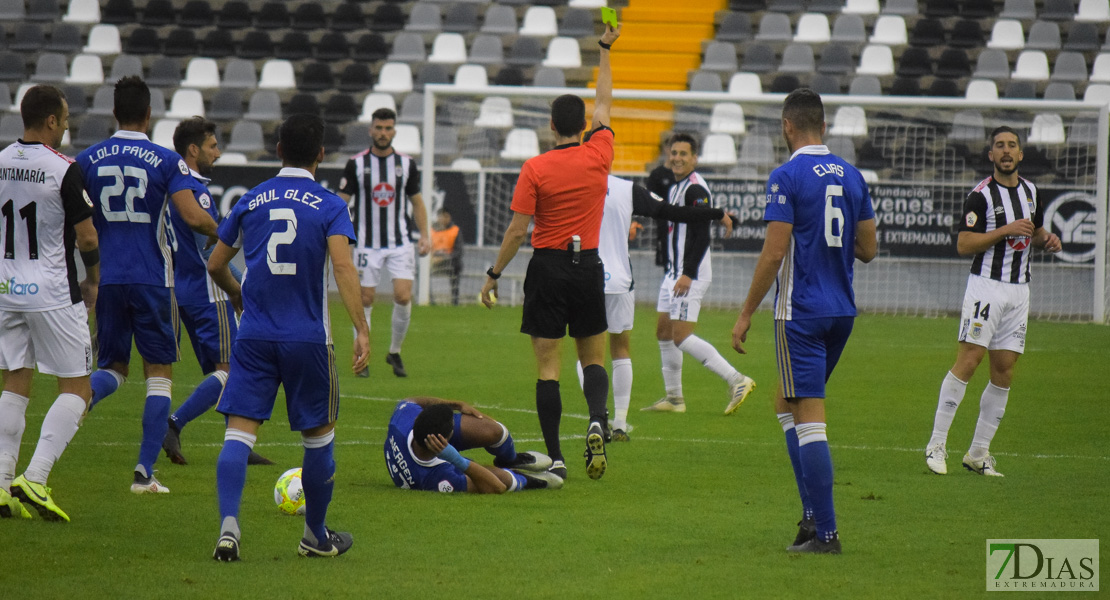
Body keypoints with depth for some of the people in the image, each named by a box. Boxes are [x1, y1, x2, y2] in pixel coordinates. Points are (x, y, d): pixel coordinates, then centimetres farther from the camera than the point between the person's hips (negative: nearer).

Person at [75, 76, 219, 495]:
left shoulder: (87, 160, 3)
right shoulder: (166, 161, -6)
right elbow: (193, 217, -15)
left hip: (106, 278, 3)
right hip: (152, 280, -3)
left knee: (112, 367, 15)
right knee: (159, 373, 7)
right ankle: (145, 472, 0)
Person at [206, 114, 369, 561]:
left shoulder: (250, 202, 7)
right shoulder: (329, 206, -3)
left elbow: (215, 265, 14)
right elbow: (343, 266, -16)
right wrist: (361, 330, -19)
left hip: (254, 336, 2)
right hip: (308, 337, -2)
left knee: (239, 432, -4)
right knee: (319, 435, 14)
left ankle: (228, 527, -24)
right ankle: (316, 537, 25)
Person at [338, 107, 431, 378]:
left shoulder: (406, 163, 5)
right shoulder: (356, 164, -1)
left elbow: (417, 201, 14)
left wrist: (424, 235, 5)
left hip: (400, 242, 1)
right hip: (367, 243, -1)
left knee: (403, 297, -10)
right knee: (365, 300, -1)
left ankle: (395, 352, 10)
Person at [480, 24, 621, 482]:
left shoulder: (535, 169, -9)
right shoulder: (599, 156, -2)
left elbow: (518, 229, -10)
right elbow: (604, 103, 15)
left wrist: (494, 275, 0)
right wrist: (605, 50, 25)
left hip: (548, 268, -2)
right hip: (588, 265, 2)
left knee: (547, 365, 0)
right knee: (593, 357, 13)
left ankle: (554, 458, -3)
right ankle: (597, 421, -16)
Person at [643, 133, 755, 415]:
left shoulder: (695, 189, -16)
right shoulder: (676, 187, 15)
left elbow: (702, 237, -22)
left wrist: (688, 274, -25)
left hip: (691, 274, -10)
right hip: (675, 272, 10)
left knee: (681, 336, -13)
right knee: (664, 332, 12)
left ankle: (737, 381, -13)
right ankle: (673, 398, 19)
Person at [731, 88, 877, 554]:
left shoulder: (788, 176, -12)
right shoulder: (850, 175, 7)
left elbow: (773, 253, -16)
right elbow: (867, 249, 11)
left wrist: (746, 314, -9)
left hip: (801, 313, -7)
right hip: (842, 310, 7)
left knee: (808, 419, -6)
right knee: (786, 403, 20)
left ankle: (825, 532, -8)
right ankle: (814, 513, 12)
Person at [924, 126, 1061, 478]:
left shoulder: (1030, 191, 12)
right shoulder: (981, 195, -8)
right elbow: (963, 245, -13)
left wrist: (1047, 239, 5)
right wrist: (1006, 230, -19)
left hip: (1019, 290, 6)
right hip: (986, 286, -6)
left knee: (1004, 373, 3)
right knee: (968, 362, -14)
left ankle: (978, 454, 9)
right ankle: (936, 445, -11)